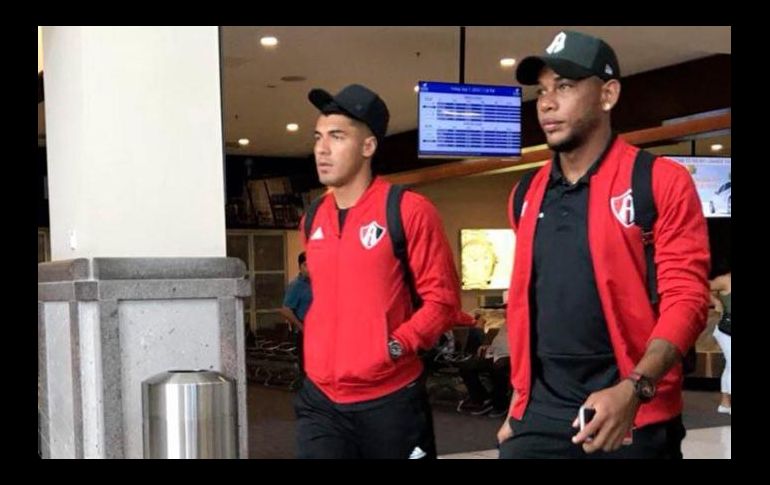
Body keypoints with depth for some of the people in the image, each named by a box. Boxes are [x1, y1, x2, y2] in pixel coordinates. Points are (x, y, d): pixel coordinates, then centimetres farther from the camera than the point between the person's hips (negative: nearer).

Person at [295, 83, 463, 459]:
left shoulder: (408, 210, -8)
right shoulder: (313, 220, 10)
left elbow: (442, 299, -8)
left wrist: (397, 346, -16)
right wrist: (316, 348, 12)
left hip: (390, 399, -4)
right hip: (320, 401, 4)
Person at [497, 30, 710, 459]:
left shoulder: (662, 182, -5)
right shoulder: (526, 195, 10)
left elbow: (686, 297, -10)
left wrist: (633, 389, -23)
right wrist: (517, 407, 14)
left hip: (635, 417, -4)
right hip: (539, 415, 4)